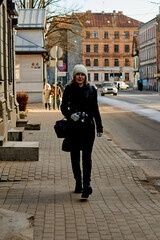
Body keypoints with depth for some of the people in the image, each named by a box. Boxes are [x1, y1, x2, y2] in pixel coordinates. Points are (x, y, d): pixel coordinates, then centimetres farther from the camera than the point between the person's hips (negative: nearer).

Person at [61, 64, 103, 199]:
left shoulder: (91, 90, 5)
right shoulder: (69, 89, 3)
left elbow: (95, 109, 10)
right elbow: (64, 107, 4)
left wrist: (99, 127, 10)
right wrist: (70, 115, -17)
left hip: (88, 127, -1)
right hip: (74, 127, 1)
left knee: (87, 156, -8)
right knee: (75, 156, 8)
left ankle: (86, 185, -11)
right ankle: (78, 183, 22)